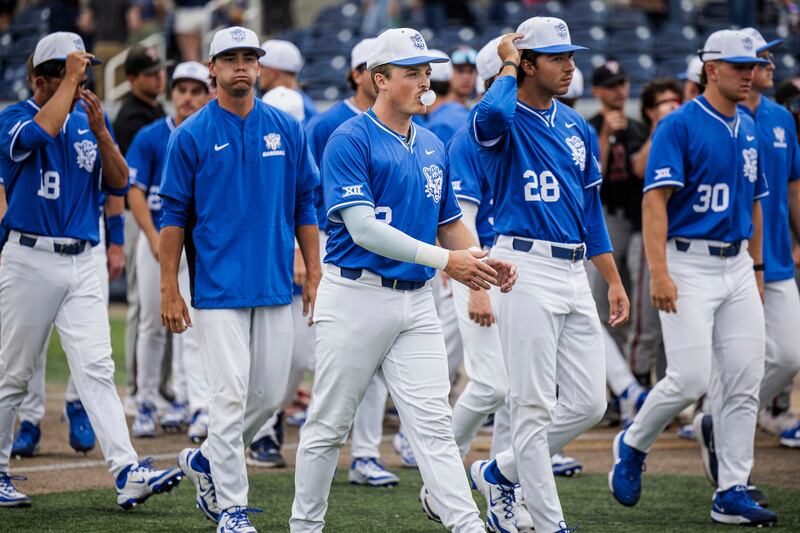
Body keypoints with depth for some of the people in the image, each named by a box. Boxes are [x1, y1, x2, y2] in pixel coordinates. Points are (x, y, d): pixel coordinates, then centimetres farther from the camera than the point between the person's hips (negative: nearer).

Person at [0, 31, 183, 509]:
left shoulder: (91, 120, 11)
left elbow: (119, 184, 4)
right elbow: (40, 133, -27)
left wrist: (99, 130, -9)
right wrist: (71, 79, -18)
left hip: (82, 263, 3)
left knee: (97, 369, -7)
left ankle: (128, 473, -16)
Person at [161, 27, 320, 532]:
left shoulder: (286, 129, 7)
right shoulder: (192, 135, -2)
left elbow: (305, 205, 11)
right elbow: (174, 215, -1)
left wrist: (314, 275, 5)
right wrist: (170, 290, -6)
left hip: (276, 285, 4)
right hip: (218, 287, -4)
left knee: (271, 394, 7)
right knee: (230, 395, -8)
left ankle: (207, 460, 31)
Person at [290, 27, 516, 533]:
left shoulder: (433, 147, 13)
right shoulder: (350, 140, -10)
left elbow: (450, 223, 21)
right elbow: (363, 229, -18)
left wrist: (486, 263, 1)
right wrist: (444, 259, -21)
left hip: (416, 301, 5)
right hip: (357, 296, -5)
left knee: (433, 423, -3)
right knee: (329, 424, 5)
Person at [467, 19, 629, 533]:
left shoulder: (575, 125, 15)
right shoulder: (505, 120, -7)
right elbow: (492, 114, -34)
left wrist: (614, 280, 16)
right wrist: (509, 67, -14)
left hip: (575, 273, 7)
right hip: (526, 272, -7)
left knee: (589, 403, 7)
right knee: (534, 405, -3)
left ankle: (499, 472, 24)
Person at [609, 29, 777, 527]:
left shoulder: (748, 129, 14)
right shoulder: (680, 125, -9)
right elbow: (656, 199, -15)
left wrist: (756, 268, 19)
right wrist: (659, 273, -23)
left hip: (736, 266, 7)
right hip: (688, 264, -7)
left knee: (745, 383, 2)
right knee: (691, 378, -13)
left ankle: (732, 494, 7)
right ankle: (633, 445, 14)